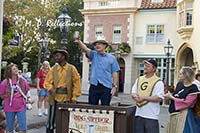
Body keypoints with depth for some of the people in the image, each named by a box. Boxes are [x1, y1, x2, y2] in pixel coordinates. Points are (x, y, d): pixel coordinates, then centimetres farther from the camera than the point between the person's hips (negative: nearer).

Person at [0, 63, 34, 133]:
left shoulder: (22, 80, -2)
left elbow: (27, 92, 8)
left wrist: (28, 99, -6)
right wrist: (10, 96, -10)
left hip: (21, 107, 1)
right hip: (9, 108, -1)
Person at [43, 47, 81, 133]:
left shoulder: (71, 69, -2)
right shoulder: (53, 69, 4)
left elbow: (76, 83, -1)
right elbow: (47, 82, 4)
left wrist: (74, 98, -5)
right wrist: (50, 88, -17)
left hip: (67, 99, -1)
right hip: (54, 98, 1)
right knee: (51, 121, 3)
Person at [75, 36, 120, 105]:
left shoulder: (111, 58, 6)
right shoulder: (94, 55, 9)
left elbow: (115, 73, 4)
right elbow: (85, 49, -10)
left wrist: (115, 86, -5)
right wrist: (79, 42, -30)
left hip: (106, 87, -1)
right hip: (94, 86, 1)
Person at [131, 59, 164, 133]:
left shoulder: (158, 82, -8)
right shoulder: (139, 79, 13)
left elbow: (159, 98, -16)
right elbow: (133, 93, 15)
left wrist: (144, 97, -18)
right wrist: (135, 96, -9)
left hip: (151, 116, -6)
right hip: (139, 114, 6)